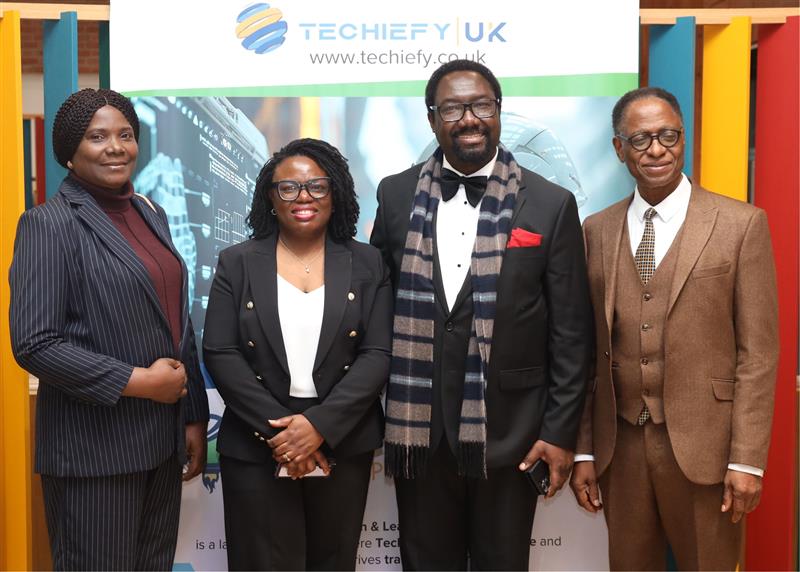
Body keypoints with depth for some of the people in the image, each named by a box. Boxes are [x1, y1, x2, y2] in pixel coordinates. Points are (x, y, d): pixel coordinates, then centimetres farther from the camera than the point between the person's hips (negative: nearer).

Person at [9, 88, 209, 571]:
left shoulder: (152, 215, 12)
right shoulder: (49, 224, -9)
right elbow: (34, 345, -16)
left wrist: (194, 416, 11)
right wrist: (138, 381, -16)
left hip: (163, 440, 6)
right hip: (94, 447, -6)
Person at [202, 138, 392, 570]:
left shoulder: (367, 265, 4)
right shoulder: (236, 263, 3)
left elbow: (378, 355, -4)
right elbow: (219, 354, -4)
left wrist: (319, 425, -15)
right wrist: (276, 428, -13)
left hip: (342, 446, 1)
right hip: (256, 449, -1)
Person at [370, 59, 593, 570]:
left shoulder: (550, 204, -4)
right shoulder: (397, 196, 3)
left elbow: (571, 333, -2)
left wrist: (561, 431, -5)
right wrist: (378, 412, 7)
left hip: (510, 431, -2)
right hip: (419, 428, 2)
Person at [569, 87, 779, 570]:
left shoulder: (741, 224, -4)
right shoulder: (597, 231, 5)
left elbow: (758, 352, -6)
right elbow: (588, 350, 6)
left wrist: (748, 460, -9)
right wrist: (583, 451, 5)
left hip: (703, 445, -3)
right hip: (619, 446, 3)